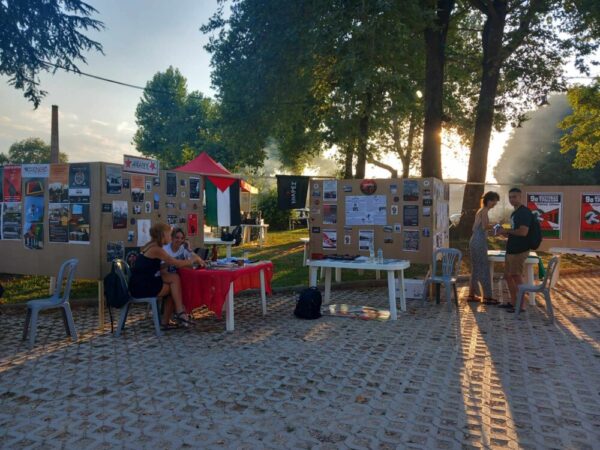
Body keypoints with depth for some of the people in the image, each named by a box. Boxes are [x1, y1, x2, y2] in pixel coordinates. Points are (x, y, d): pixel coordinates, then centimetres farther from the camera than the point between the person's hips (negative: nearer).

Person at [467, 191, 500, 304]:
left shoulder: (480, 211, 17)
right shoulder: (484, 211, -10)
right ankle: (487, 297, -1)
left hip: (475, 242, 10)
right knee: (484, 269, -5)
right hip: (479, 243, -10)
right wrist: (495, 226, -6)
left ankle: (471, 295, 18)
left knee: (476, 270, 13)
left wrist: (491, 226, 22)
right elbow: (485, 226, -23)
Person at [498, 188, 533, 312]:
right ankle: (513, 302, 24)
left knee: (516, 276, -6)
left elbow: (523, 232, -24)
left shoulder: (525, 212, -14)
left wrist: (507, 231, -12)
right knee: (508, 275, 14)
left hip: (520, 250, -10)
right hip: (511, 249, 10)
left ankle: (521, 305, 3)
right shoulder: (514, 213, 16)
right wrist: (506, 234, 6)